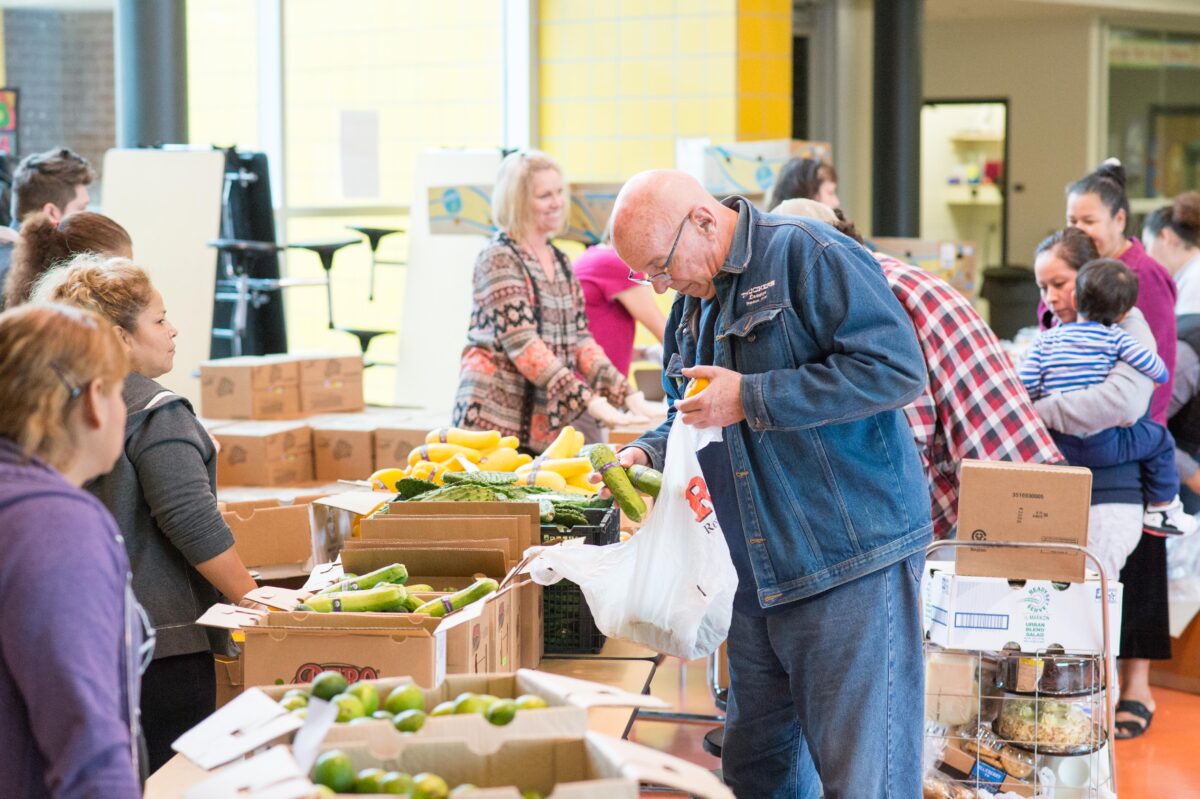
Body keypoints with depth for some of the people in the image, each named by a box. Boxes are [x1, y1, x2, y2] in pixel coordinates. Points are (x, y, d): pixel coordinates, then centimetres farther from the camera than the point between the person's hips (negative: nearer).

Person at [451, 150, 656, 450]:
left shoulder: (559, 260, 14)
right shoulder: (499, 258, -8)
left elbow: (579, 340, 12)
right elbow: (522, 344, -18)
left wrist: (625, 394, -3)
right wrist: (587, 400, -26)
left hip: (553, 421, 7)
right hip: (498, 419, -6)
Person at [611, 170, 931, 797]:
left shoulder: (808, 255, -11)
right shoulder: (691, 305, 16)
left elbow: (897, 369, -21)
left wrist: (750, 398, -18)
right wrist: (646, 456, 4)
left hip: (854, 562, -9)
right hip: (761, 574, 9)